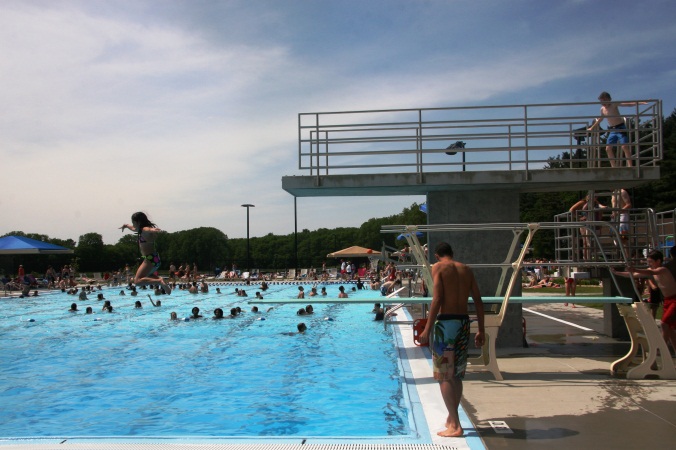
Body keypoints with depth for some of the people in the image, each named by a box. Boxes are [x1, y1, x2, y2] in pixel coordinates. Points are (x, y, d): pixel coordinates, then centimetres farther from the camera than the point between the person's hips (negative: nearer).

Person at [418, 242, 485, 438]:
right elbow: (478, 300, 10)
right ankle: (451, 418, 30)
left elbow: (437, 299, -14)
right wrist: (481, 330, 15)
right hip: (464, 322, 6)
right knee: (456, 375, 17)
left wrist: (427, 329, -13)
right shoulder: (466, 269, 13)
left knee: (444, 376, 0)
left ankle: (455, 425, -2)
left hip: (446, 322, -6)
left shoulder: (438, 267, -3)